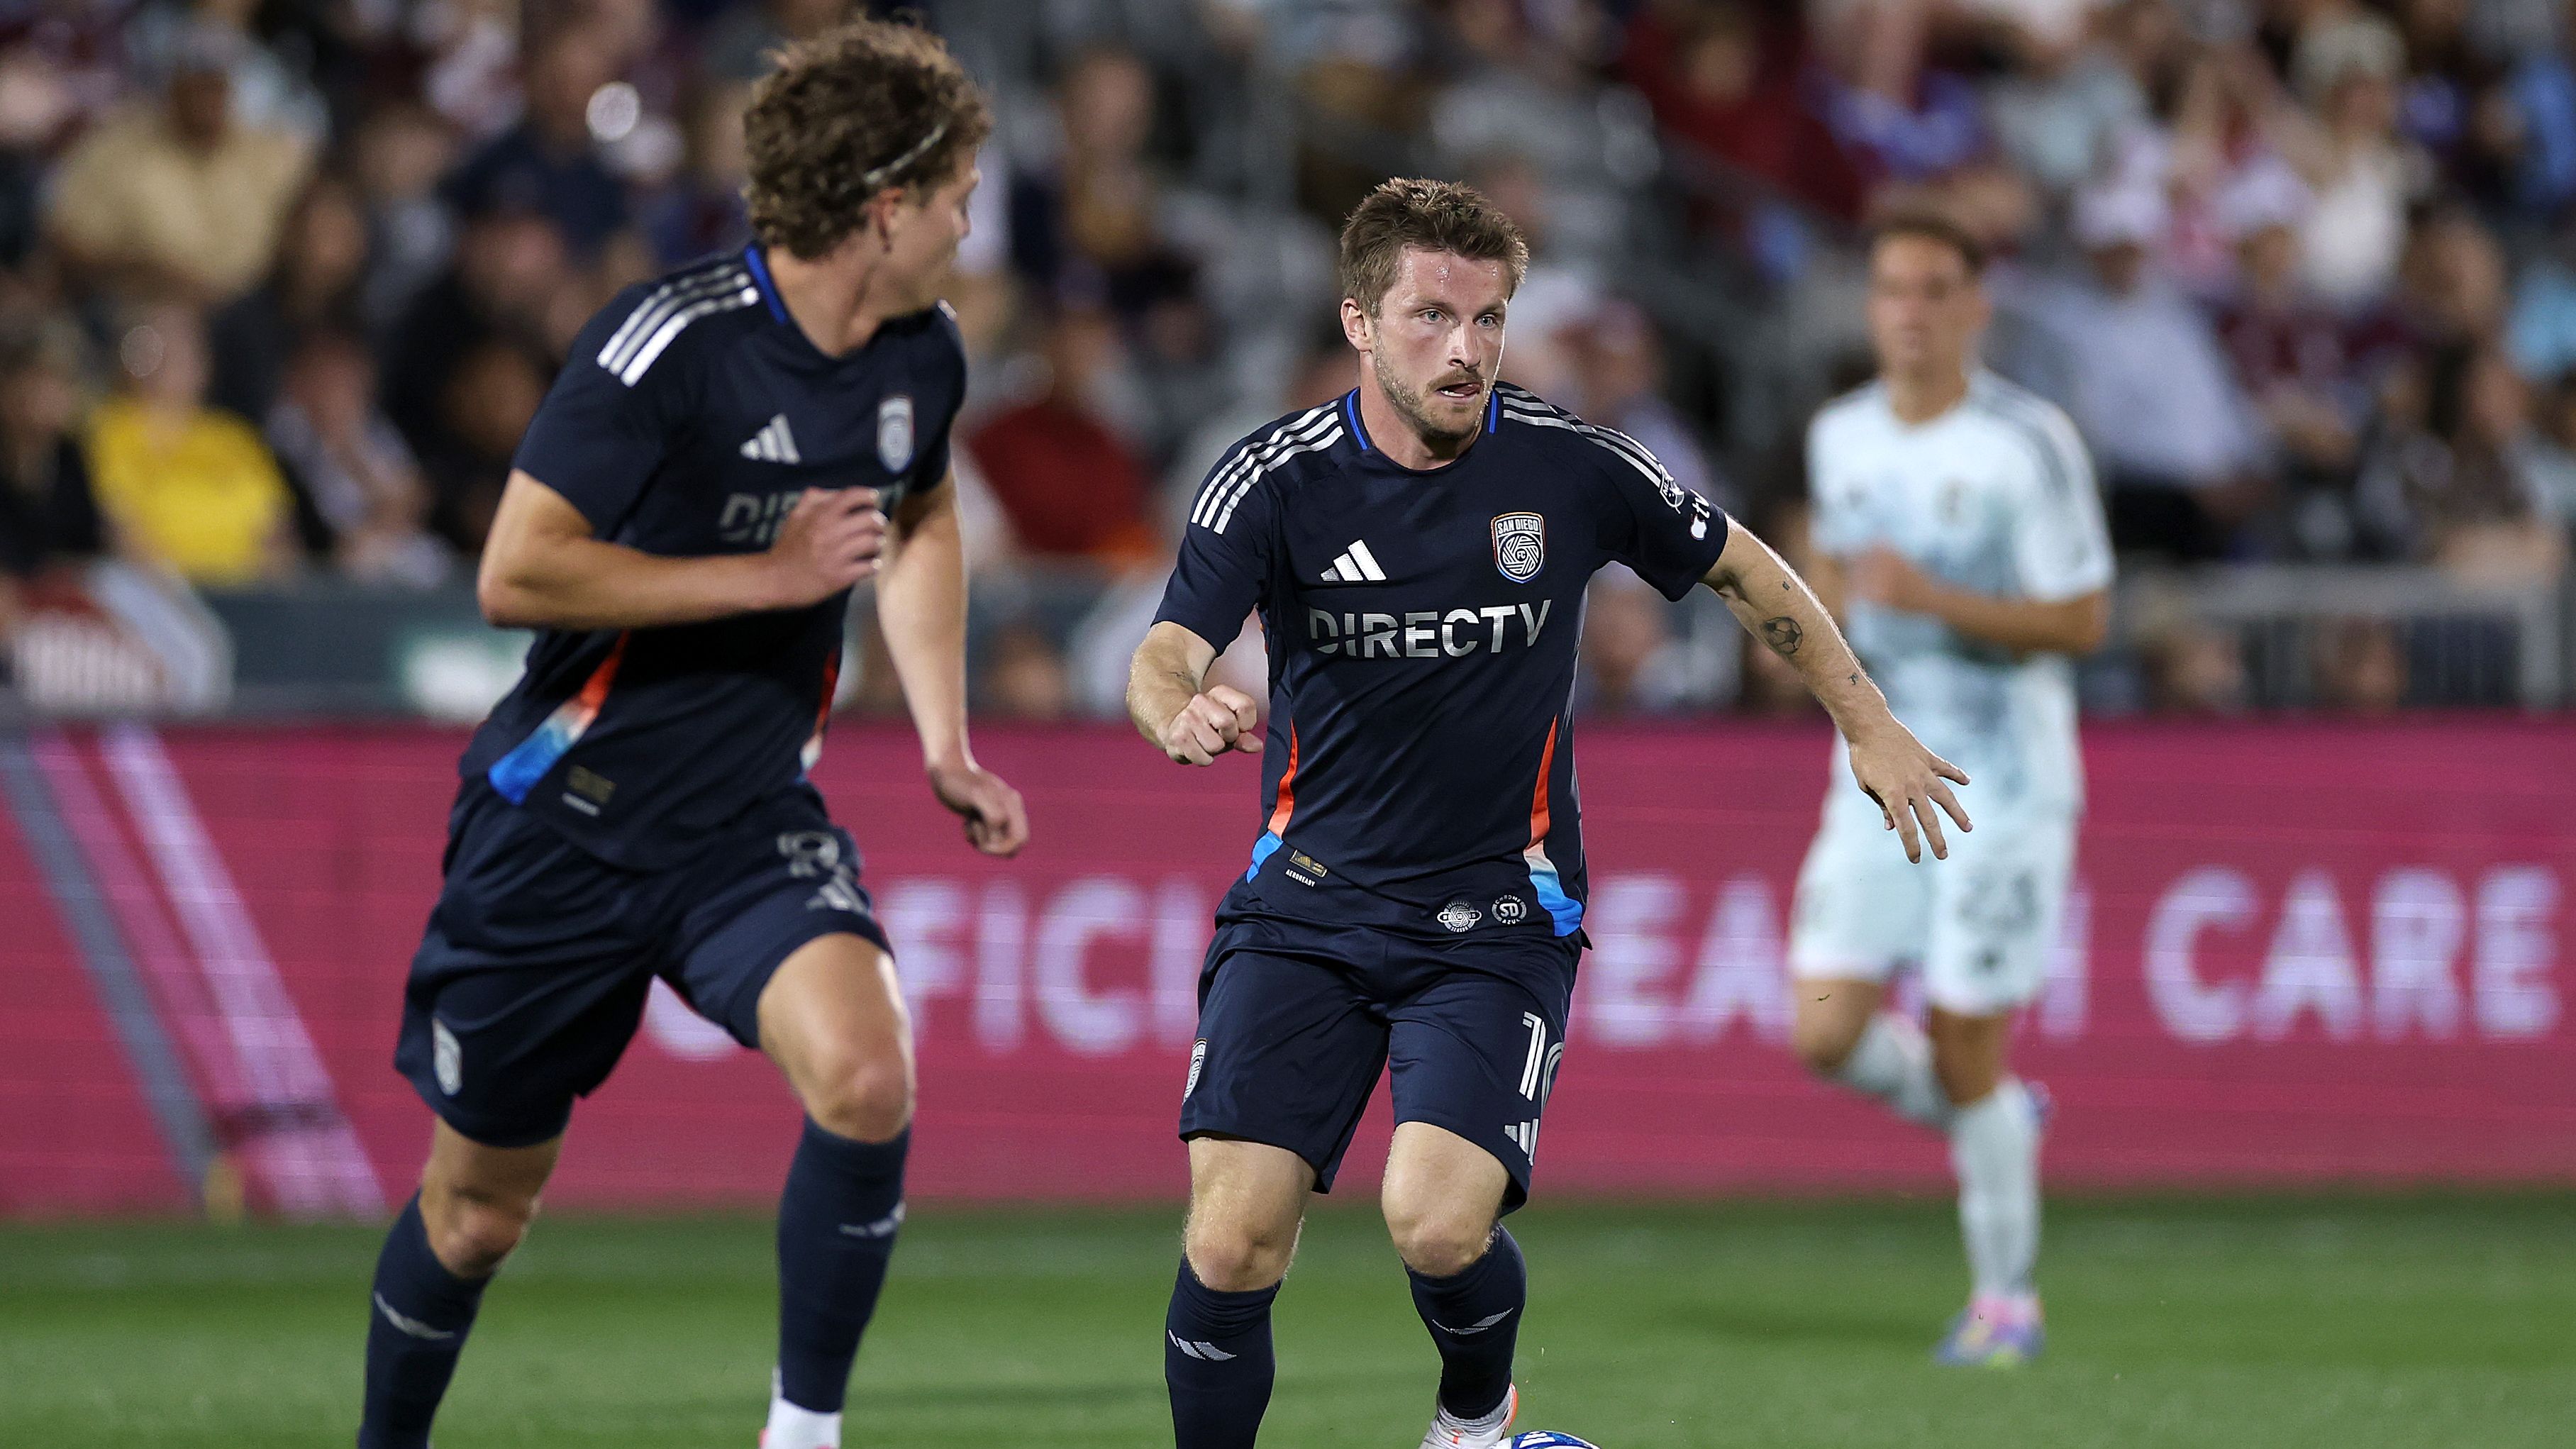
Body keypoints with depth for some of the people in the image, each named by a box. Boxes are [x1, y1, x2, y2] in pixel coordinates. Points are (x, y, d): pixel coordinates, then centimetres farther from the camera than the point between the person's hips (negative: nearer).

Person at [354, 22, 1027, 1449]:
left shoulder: (921, 356, 1)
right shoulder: (673, 342, -20)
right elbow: (515, 575, -23)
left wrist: (944, 743, 15)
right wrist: (772, 575, -21)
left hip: (751, 820, 4)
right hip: (564, 813, -4)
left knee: (866, 1074, -25)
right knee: (480, 1201, 8)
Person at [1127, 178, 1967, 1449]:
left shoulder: (1576, 471, -6)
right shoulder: (1276, 480, -8)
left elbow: (1743, 571, 12)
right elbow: (1165, 654, -20)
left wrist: (1868, 726, 15)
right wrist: (1181, 713, -43)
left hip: (1497, 917, -1)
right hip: (1309, 903, 1)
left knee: (1439, 1223, -21)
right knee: (1233, 1242, -13)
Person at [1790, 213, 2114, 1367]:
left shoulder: (2030, 443, -10)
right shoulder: (1840, 437, 7)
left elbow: (2082, 621, -12)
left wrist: (1931, 599, -22)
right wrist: (1834, 604, 4)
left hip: (2004, 785, -5)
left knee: (1963, 1051, -5)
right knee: (1826, 1034, -7)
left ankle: (2006, 1299, 14)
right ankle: (1992, 1122, 24)